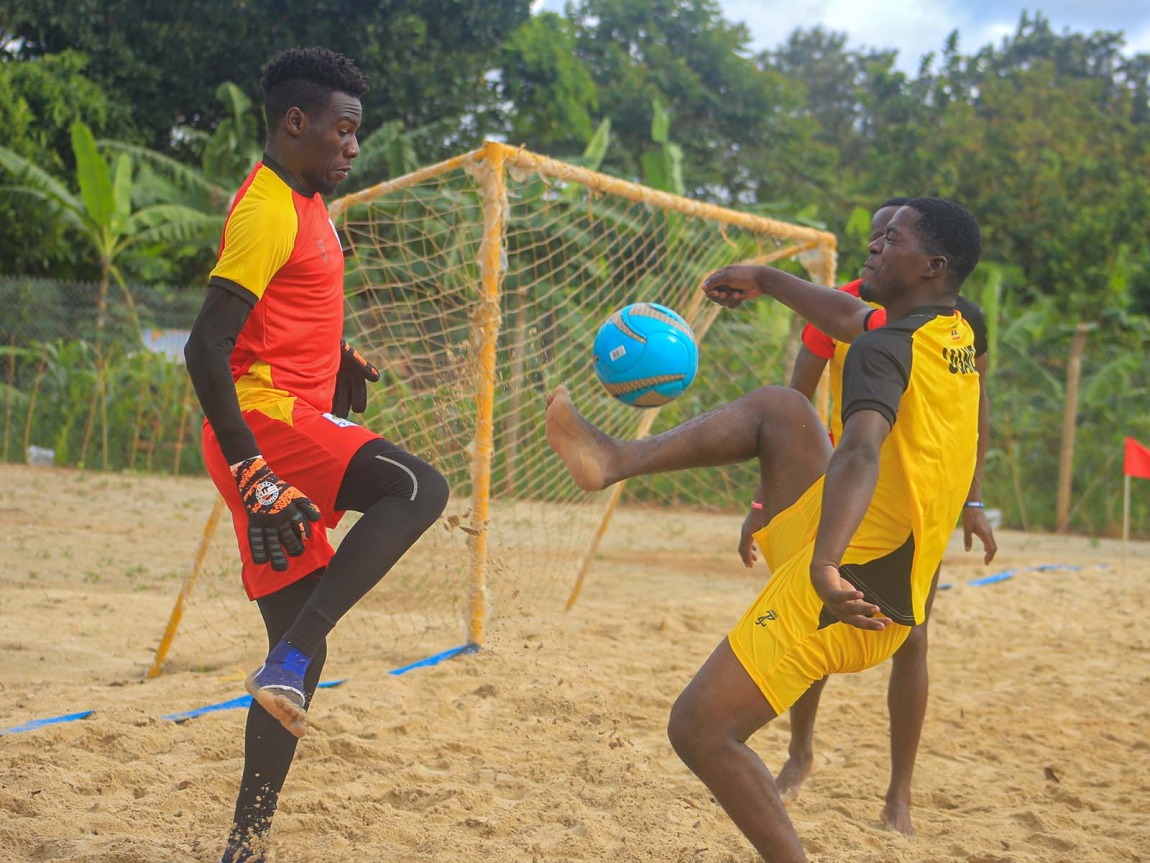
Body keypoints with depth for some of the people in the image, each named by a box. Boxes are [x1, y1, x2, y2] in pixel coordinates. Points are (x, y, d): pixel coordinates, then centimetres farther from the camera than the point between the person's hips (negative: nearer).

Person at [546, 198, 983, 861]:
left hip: (848, 589, -10)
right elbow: (850, 318, 31)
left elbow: (861, 451, -36)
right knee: (779, 407, 18)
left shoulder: (886, 351, -17)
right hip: (895, 595, 10)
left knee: (701, 730, -10)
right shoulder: (958, 334, 12)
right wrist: (763, 279, 42)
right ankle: (615, 460, 17)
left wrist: (827, 564, -52)